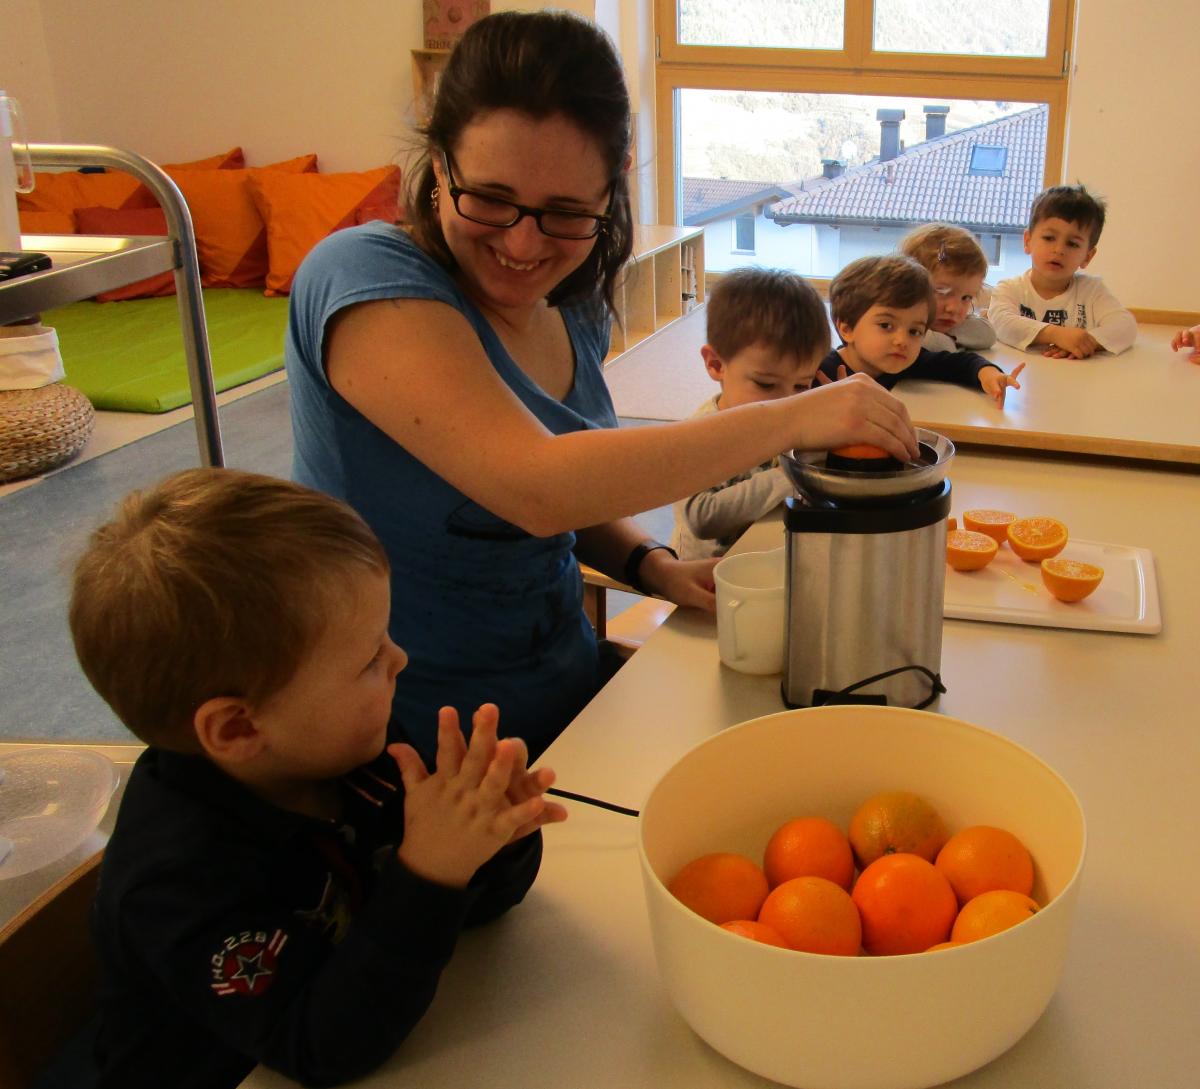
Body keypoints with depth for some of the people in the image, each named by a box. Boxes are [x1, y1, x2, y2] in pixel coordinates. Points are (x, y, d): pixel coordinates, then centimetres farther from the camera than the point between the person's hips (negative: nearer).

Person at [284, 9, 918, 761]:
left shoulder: (574, 310, 3)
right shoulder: (366, 278, -20)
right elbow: (533, 487, -32)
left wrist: (652, 567, -3)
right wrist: (794, 418, -28)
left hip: (569, 699, 8)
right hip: (418, 756, -7)